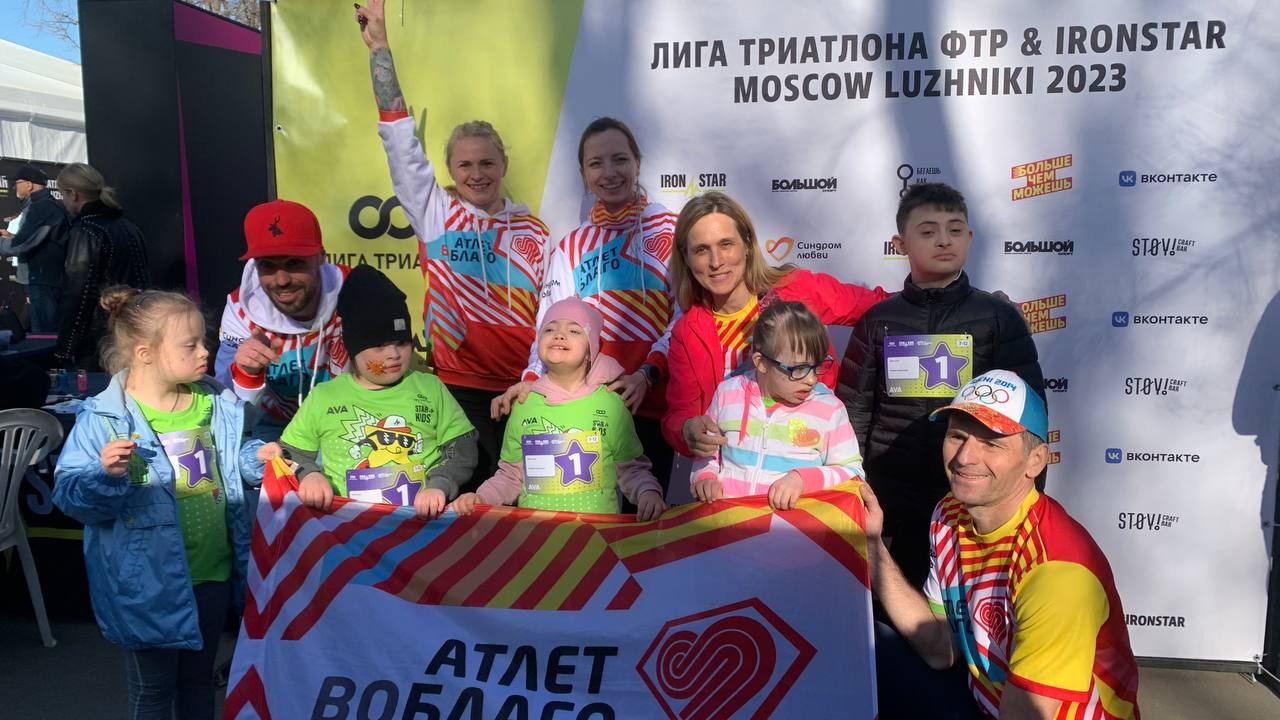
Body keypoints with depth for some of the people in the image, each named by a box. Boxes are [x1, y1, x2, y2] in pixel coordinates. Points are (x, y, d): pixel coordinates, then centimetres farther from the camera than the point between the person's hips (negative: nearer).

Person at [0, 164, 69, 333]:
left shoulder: (41, 207, -16)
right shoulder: (50, 205, 15)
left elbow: (18, 245, -21)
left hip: (43, 284, -10)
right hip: (50, 280, 10)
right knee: (51, 335, 12)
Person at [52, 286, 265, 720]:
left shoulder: (217, 404, 1)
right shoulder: (103, 420, -17)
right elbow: (70, 498, -18)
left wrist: (259, 458, -3)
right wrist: (105, 476, -37)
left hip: (213, 572, 5)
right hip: (148, 584, -5)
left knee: (199, 677, 23)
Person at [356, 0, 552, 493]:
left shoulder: (534, 232, 7)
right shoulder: (435, 213, 3)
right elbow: (400, 140, -5)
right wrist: (379, 47, -8)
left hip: (525, 389, 2)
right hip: (459, 387, -1)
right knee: (472, 494, -1)